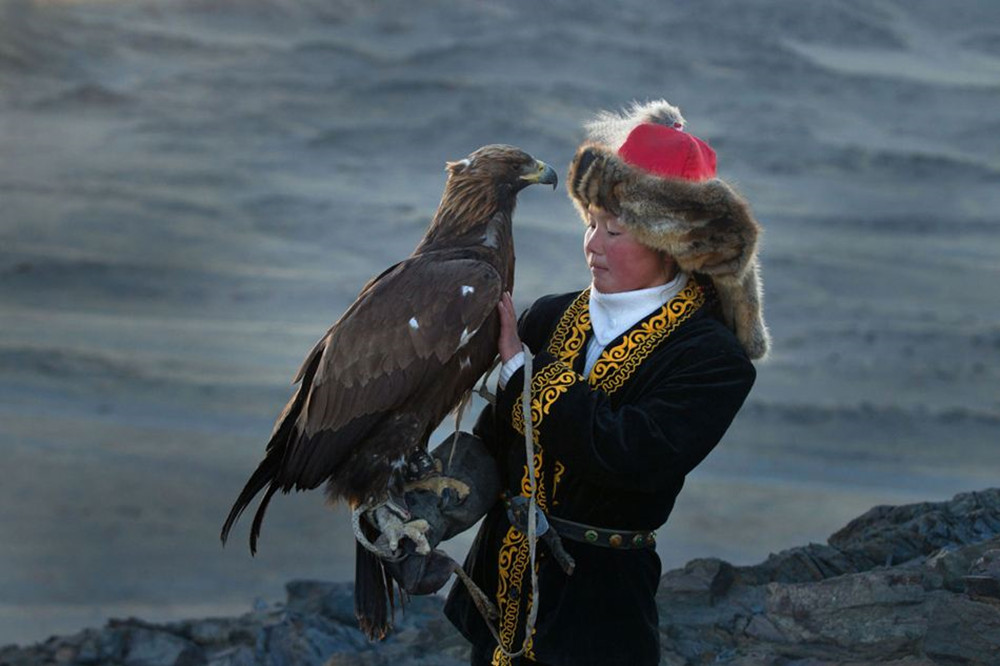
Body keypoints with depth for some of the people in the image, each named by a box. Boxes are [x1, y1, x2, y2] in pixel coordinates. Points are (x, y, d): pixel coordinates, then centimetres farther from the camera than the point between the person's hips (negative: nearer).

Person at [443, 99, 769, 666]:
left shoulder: (713, 359, -14)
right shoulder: (552, 317, 3)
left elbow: (628, 457, -26)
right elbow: (497, 439, 7)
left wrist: (523, 366, -21)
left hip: (597, 608, -5)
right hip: (503, 577, 5)